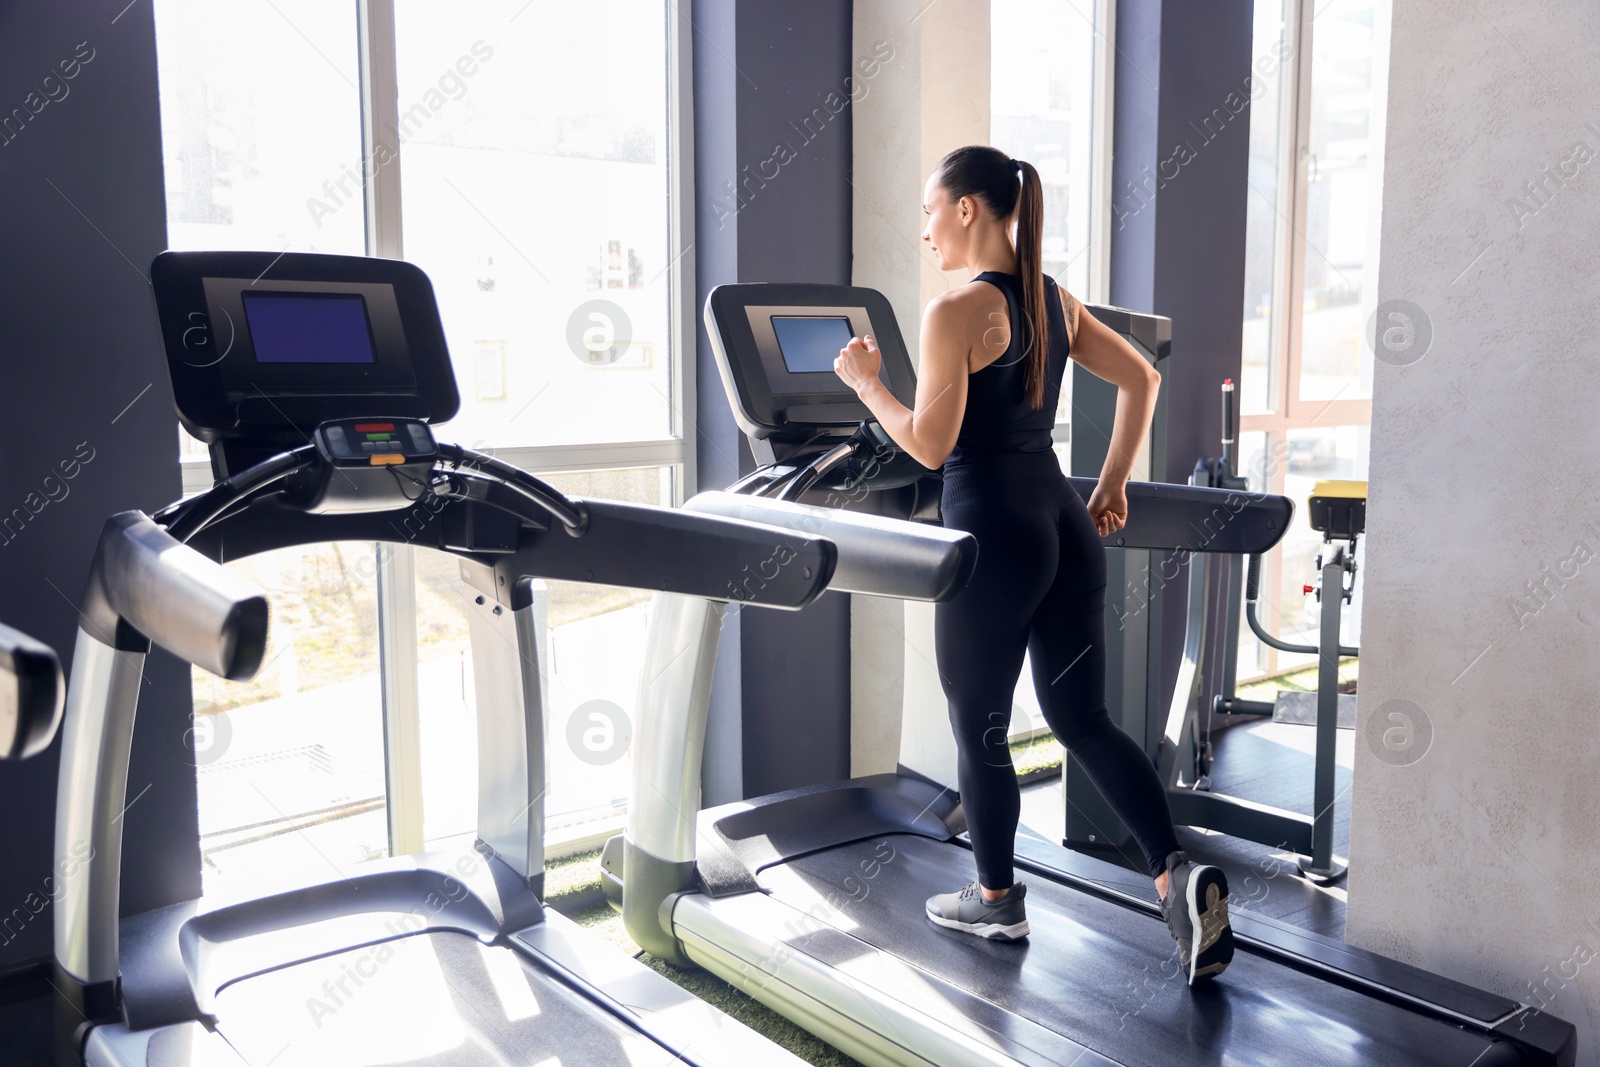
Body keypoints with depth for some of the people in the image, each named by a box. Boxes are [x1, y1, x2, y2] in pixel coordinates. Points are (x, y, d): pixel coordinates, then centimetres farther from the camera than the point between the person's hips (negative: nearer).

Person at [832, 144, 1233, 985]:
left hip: (994, 535, -8)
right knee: (1083, 719, 14)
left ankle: (996, 901, 27)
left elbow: (929, 446, -14)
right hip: (1063, 522, 8)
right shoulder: (1055, 301, 11)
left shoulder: (956, 311, -13)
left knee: (978, 730, 11)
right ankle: (1178, 877, 2)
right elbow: (1141, 380, 17)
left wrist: (864, 380, 0)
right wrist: (1113, 485, 19)